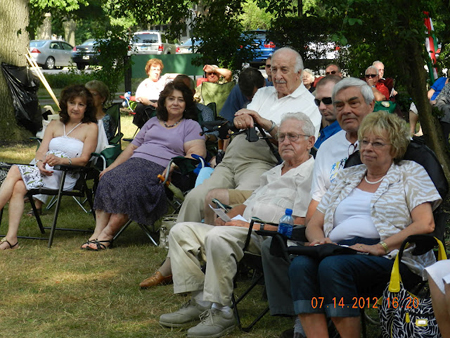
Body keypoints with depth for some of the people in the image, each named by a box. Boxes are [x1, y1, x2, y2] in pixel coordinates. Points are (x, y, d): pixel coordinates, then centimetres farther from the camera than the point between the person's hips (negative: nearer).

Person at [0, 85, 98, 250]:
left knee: (15, 171, -25)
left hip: (65, 177, -5)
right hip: (44, 171, 5)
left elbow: (84, 159, -3)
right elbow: (41, 151, 13)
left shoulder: (90, 128, 7)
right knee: (18, 187, -29)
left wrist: (60, 160, -21)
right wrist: (40, 163, -12)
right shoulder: (54, 125, 23)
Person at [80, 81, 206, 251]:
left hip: (160, 169, -5)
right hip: (136, 161, 5)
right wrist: (111, 167, 13)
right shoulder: (153, 122, 29)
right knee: (108, 180, -28)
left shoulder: (191, 126, 13)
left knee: (131, 186, -36)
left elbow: (197, 154, -3)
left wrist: (173, 167, -19)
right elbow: (132, 147, 27)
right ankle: (97, 232, -35)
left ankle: (108, 233, -31)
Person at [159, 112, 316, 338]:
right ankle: (198, 301, -8)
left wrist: (254, 226, -16)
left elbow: (299, 223, -13)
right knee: (181, 232, 1)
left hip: (267, 237, -10)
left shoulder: (310, 173, -3)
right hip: (242, 231, 10)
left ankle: (219, 312, -29)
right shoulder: (273, 173, 29)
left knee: (217, 237, -36)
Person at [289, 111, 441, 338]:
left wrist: (380, 247, -14)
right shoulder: (347, 177, 28)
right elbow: (314, 224, 25)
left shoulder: (409, 173, 13)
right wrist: (319, 240, 0)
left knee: (332, 266, -35)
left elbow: (425, 224, -3)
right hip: (339, 250, 5)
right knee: (300, 265, -29)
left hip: (392, 258, -5)